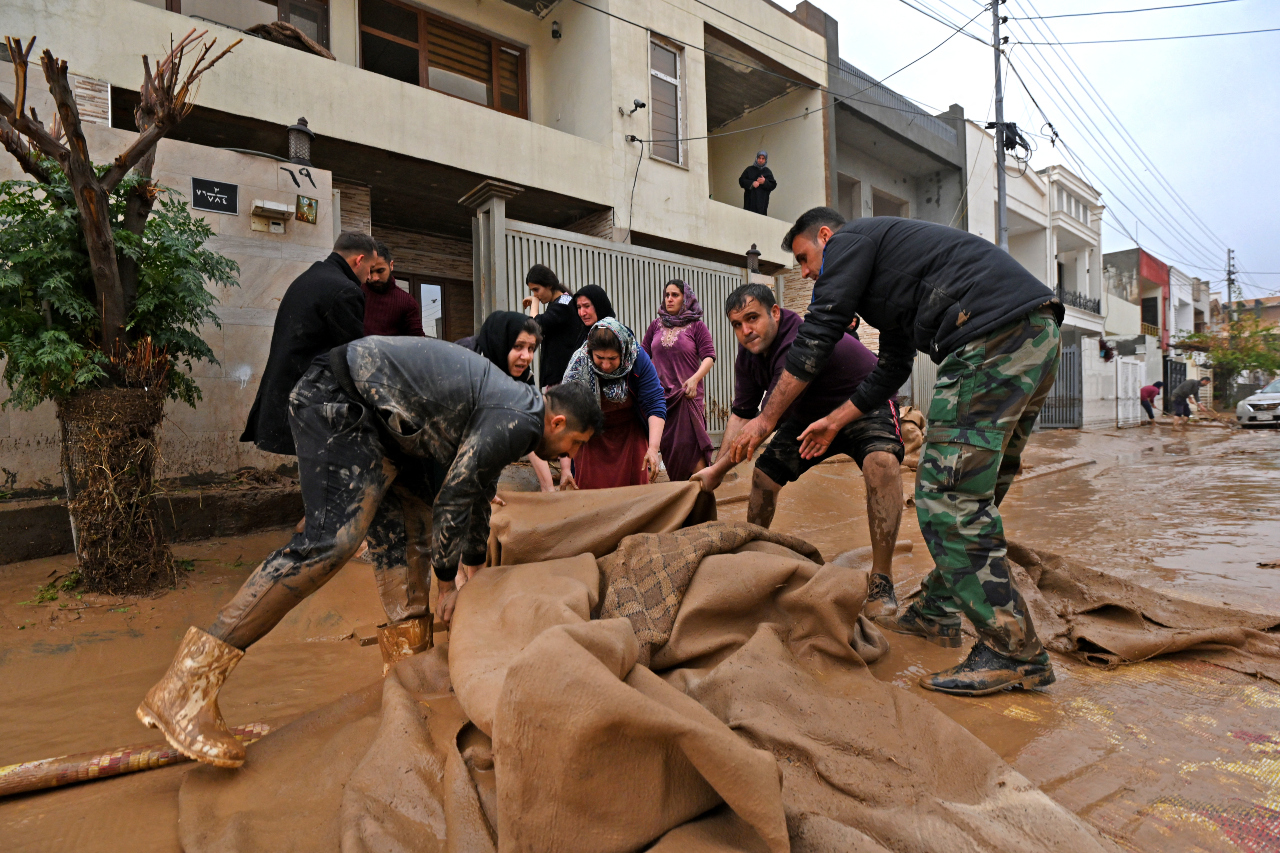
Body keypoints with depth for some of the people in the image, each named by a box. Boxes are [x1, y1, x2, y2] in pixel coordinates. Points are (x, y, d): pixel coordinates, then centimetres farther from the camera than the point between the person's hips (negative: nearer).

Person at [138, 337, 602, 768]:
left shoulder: (506, 414, 16)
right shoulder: (520, 420, -15)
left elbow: (477, 496, 29)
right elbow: (453, 500, -15)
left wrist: (473, 574, 38)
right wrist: (447, 584, 0)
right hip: (337, 398, -11)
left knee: (411, 528, 10)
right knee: (334, 537, -21)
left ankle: (408, 660, 18)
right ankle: (184, 689, -18)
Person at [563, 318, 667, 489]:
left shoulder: (638, 359, -23)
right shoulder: (578, 365, -25)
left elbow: (655, 405, -21)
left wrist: (653, 448, -34)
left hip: (631, 433, 1)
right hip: (593, 438, -1)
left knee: (637, 484, 2)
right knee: (591, 487, -2)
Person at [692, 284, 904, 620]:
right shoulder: (748, 353, -11)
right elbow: (741, 414, -4)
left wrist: (719, 470, -25)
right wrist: (717, 466, -14)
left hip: (863, 405, -7)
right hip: (812, 412, 8)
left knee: (881, 461, -36)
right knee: (764, 473, 1)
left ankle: (881, 582, -28)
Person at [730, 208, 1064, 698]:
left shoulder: (849, 241, 6)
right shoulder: (883, 280, 33)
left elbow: (815, 340, 0)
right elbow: (891, 370, 35)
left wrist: (766, 419, 6)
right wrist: (835, 421, 37)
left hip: (995, 335, -11)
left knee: (947, 497, -11)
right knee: (971, 493, 14)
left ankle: (1013, 653, -5)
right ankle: (938, 612, 23)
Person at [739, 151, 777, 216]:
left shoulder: (768, 172, 12)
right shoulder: (749, 169, 12)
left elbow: (773, 186, 8)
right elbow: (741, 181, 4)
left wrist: (765, 182, -12)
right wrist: (751, 183, -12)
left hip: (762, 201, 0)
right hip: (749, 200, 0)